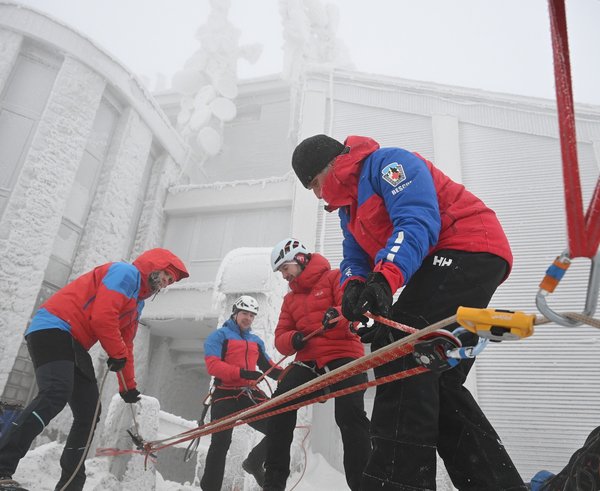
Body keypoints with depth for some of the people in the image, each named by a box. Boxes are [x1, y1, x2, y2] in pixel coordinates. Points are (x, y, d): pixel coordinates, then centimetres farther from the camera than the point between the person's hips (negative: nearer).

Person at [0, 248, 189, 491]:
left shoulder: (138, 303, 23)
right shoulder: (126, 272, -7)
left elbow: (126, 344, 29)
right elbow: (102, 316, -19)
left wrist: (128, 387, 31)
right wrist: (118, 354, -7)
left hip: (74, 345, 10)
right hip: (53, 329, -10)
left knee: (89, 414, 6)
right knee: (56, 394, -31)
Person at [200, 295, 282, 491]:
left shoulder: (256, 341, 21)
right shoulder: (219, 335, 2)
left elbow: (268, 366, 19)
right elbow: (212, 365, -12)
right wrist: (241, 373, -25)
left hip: (251, 395, 5)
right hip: (226, 395, -5)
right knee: (220, 444, -9)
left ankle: (254, 462, 20)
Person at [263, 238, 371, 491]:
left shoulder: (334, 278, 3)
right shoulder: (290, 299, 24)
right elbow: (280, 337, 16)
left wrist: (337, 315, -37)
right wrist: (292, 339, -10)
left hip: (343, 355, -6)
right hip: (307, 361, 6)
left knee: (349, 414, -25)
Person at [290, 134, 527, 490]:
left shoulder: (387, 163, -7)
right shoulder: (349, 210, 22)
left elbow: (418, 221, -22)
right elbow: (355, 259, 12)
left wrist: (384, 277, -36)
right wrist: (355, 285, -13)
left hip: (471, 247, -10)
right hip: (442, 267, 10)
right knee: (437, 383, 6)